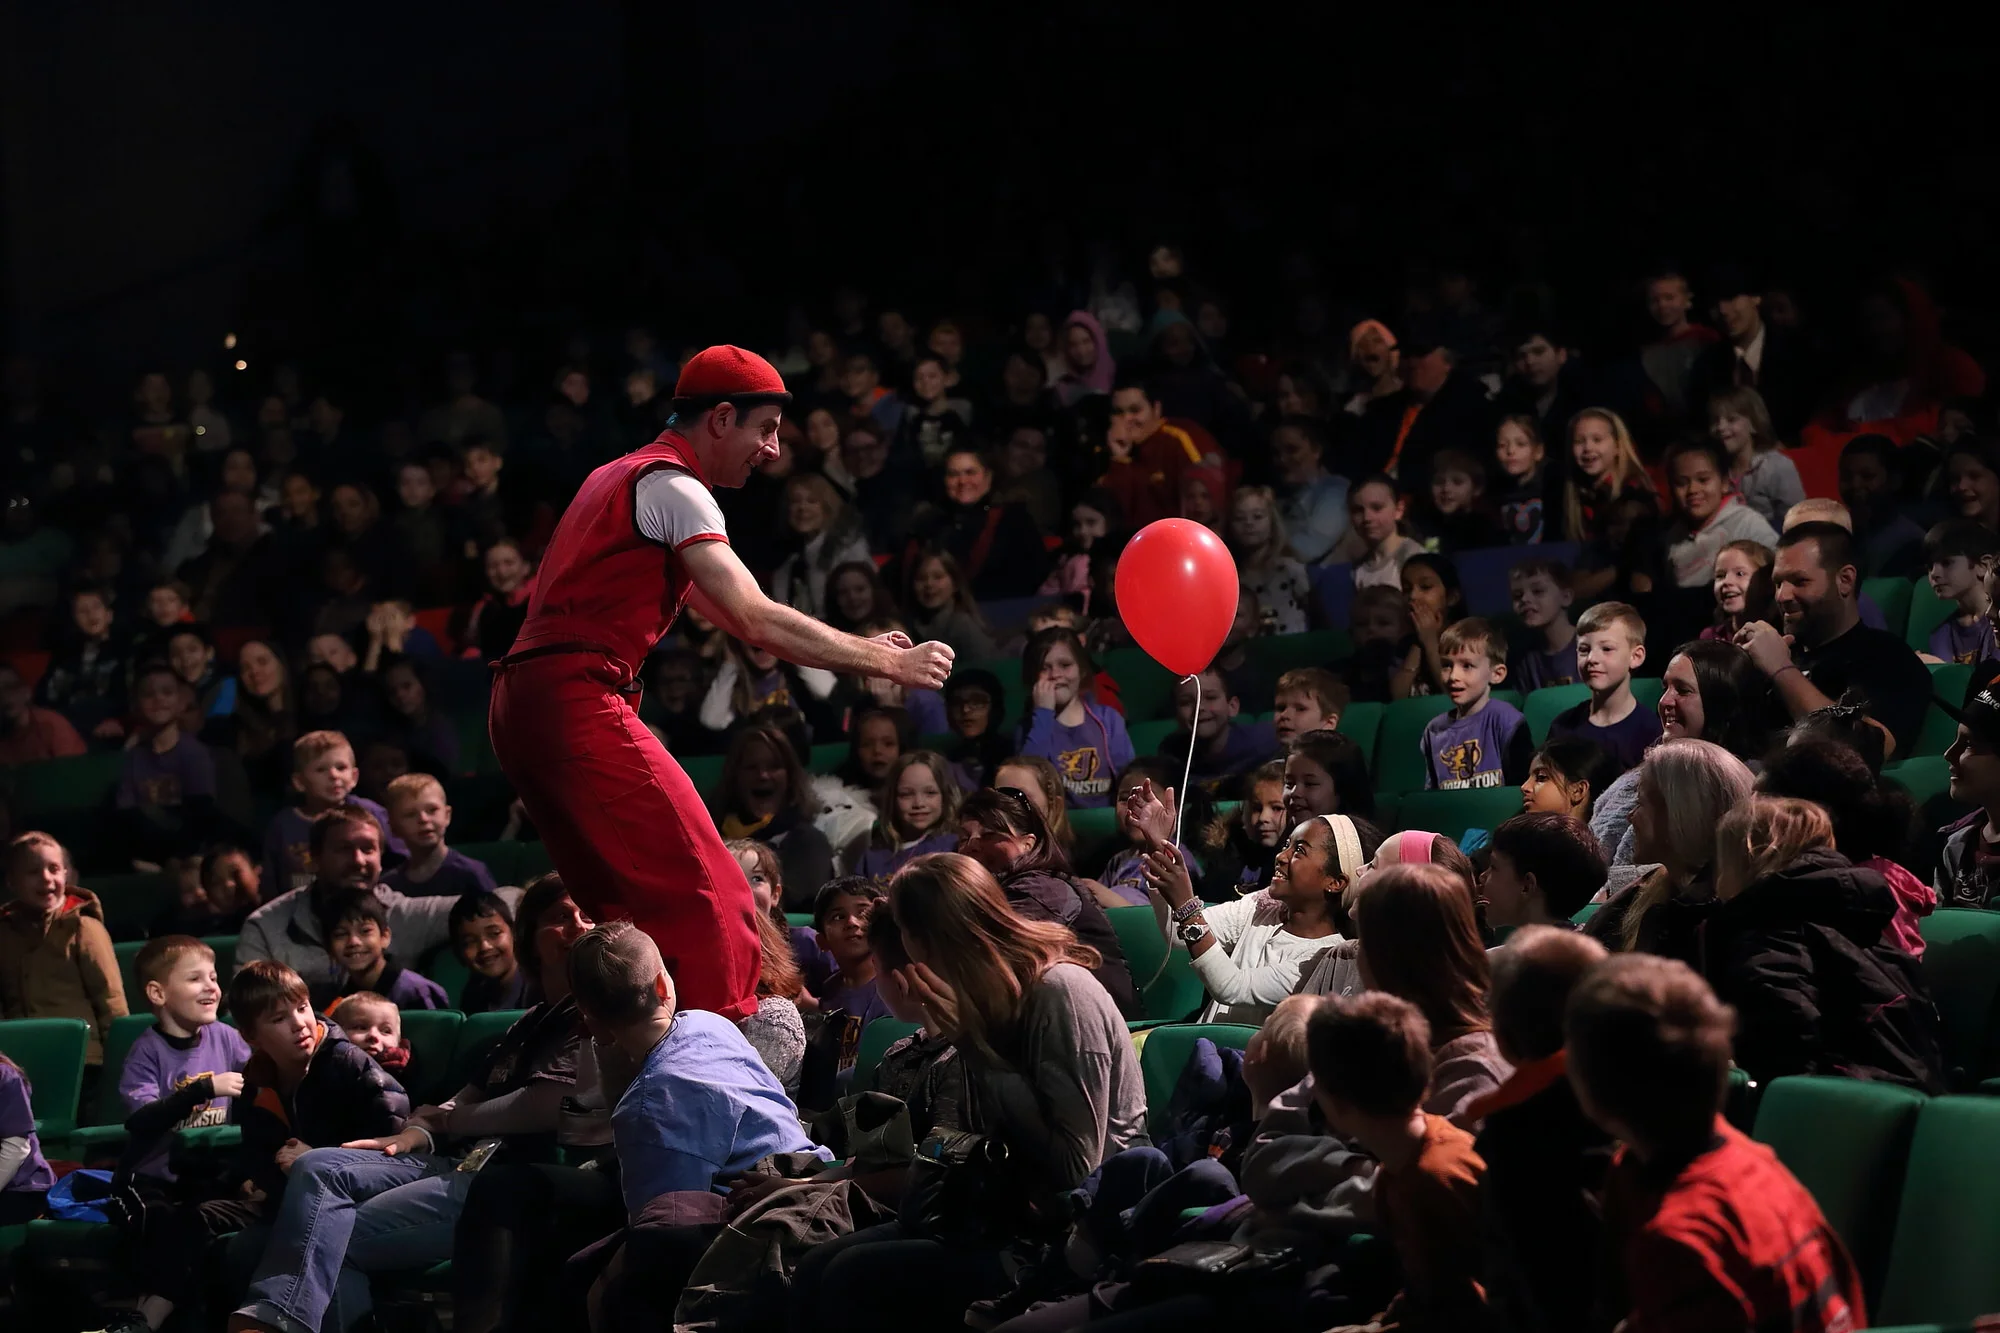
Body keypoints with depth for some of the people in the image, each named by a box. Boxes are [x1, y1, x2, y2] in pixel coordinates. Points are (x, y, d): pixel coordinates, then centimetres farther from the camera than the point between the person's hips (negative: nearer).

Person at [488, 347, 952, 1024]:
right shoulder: (672, 485, -7)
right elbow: (756, 620, -15)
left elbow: (720, 607, 29)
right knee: (709, 897, -13)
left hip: (519, 707, 10)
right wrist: (887, 663, -8)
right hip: (576, 698, -10)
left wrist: (863, 646, 23)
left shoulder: (620, 477, 24)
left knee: (627, 905, 17)